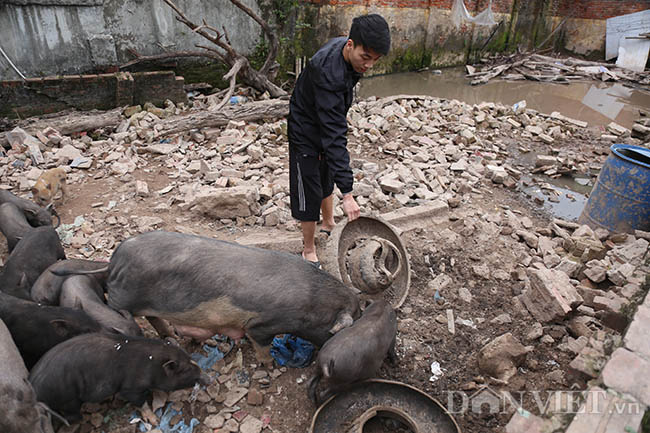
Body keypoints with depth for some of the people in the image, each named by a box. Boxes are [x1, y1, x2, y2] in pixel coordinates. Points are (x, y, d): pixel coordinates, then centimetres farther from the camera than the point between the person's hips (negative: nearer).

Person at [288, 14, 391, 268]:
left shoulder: (343, 48, -10)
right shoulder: (328, 74, -37)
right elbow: (334, 137, -41)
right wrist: (347, 193, -41)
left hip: (326, 125, 8)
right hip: (307, 134, -8)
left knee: (327, 180, 23)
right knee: (309, 193, 1)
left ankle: (328, 225, 45)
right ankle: (309, 250, 19)